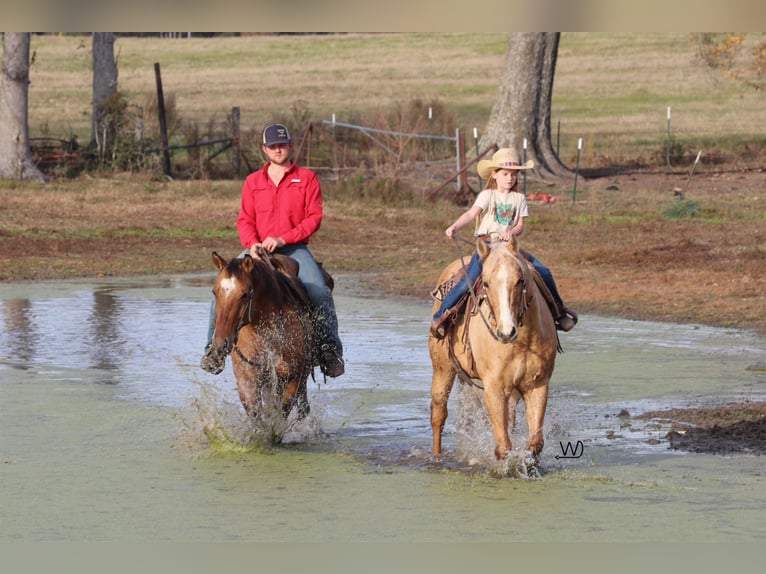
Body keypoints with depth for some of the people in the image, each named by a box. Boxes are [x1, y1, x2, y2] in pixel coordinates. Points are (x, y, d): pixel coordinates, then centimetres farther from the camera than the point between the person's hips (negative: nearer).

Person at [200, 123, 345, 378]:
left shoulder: (307, 178, 6)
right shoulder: (253, 182, 14)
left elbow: (314, 218, -3)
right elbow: (245, 220, 10)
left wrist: (283, 239, -16)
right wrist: (252, 244, -13)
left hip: (294, 249, -2)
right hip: (258, 250, 2)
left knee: (319, 292, -28)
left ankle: (330, 348, -16)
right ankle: (214, 347, -8)